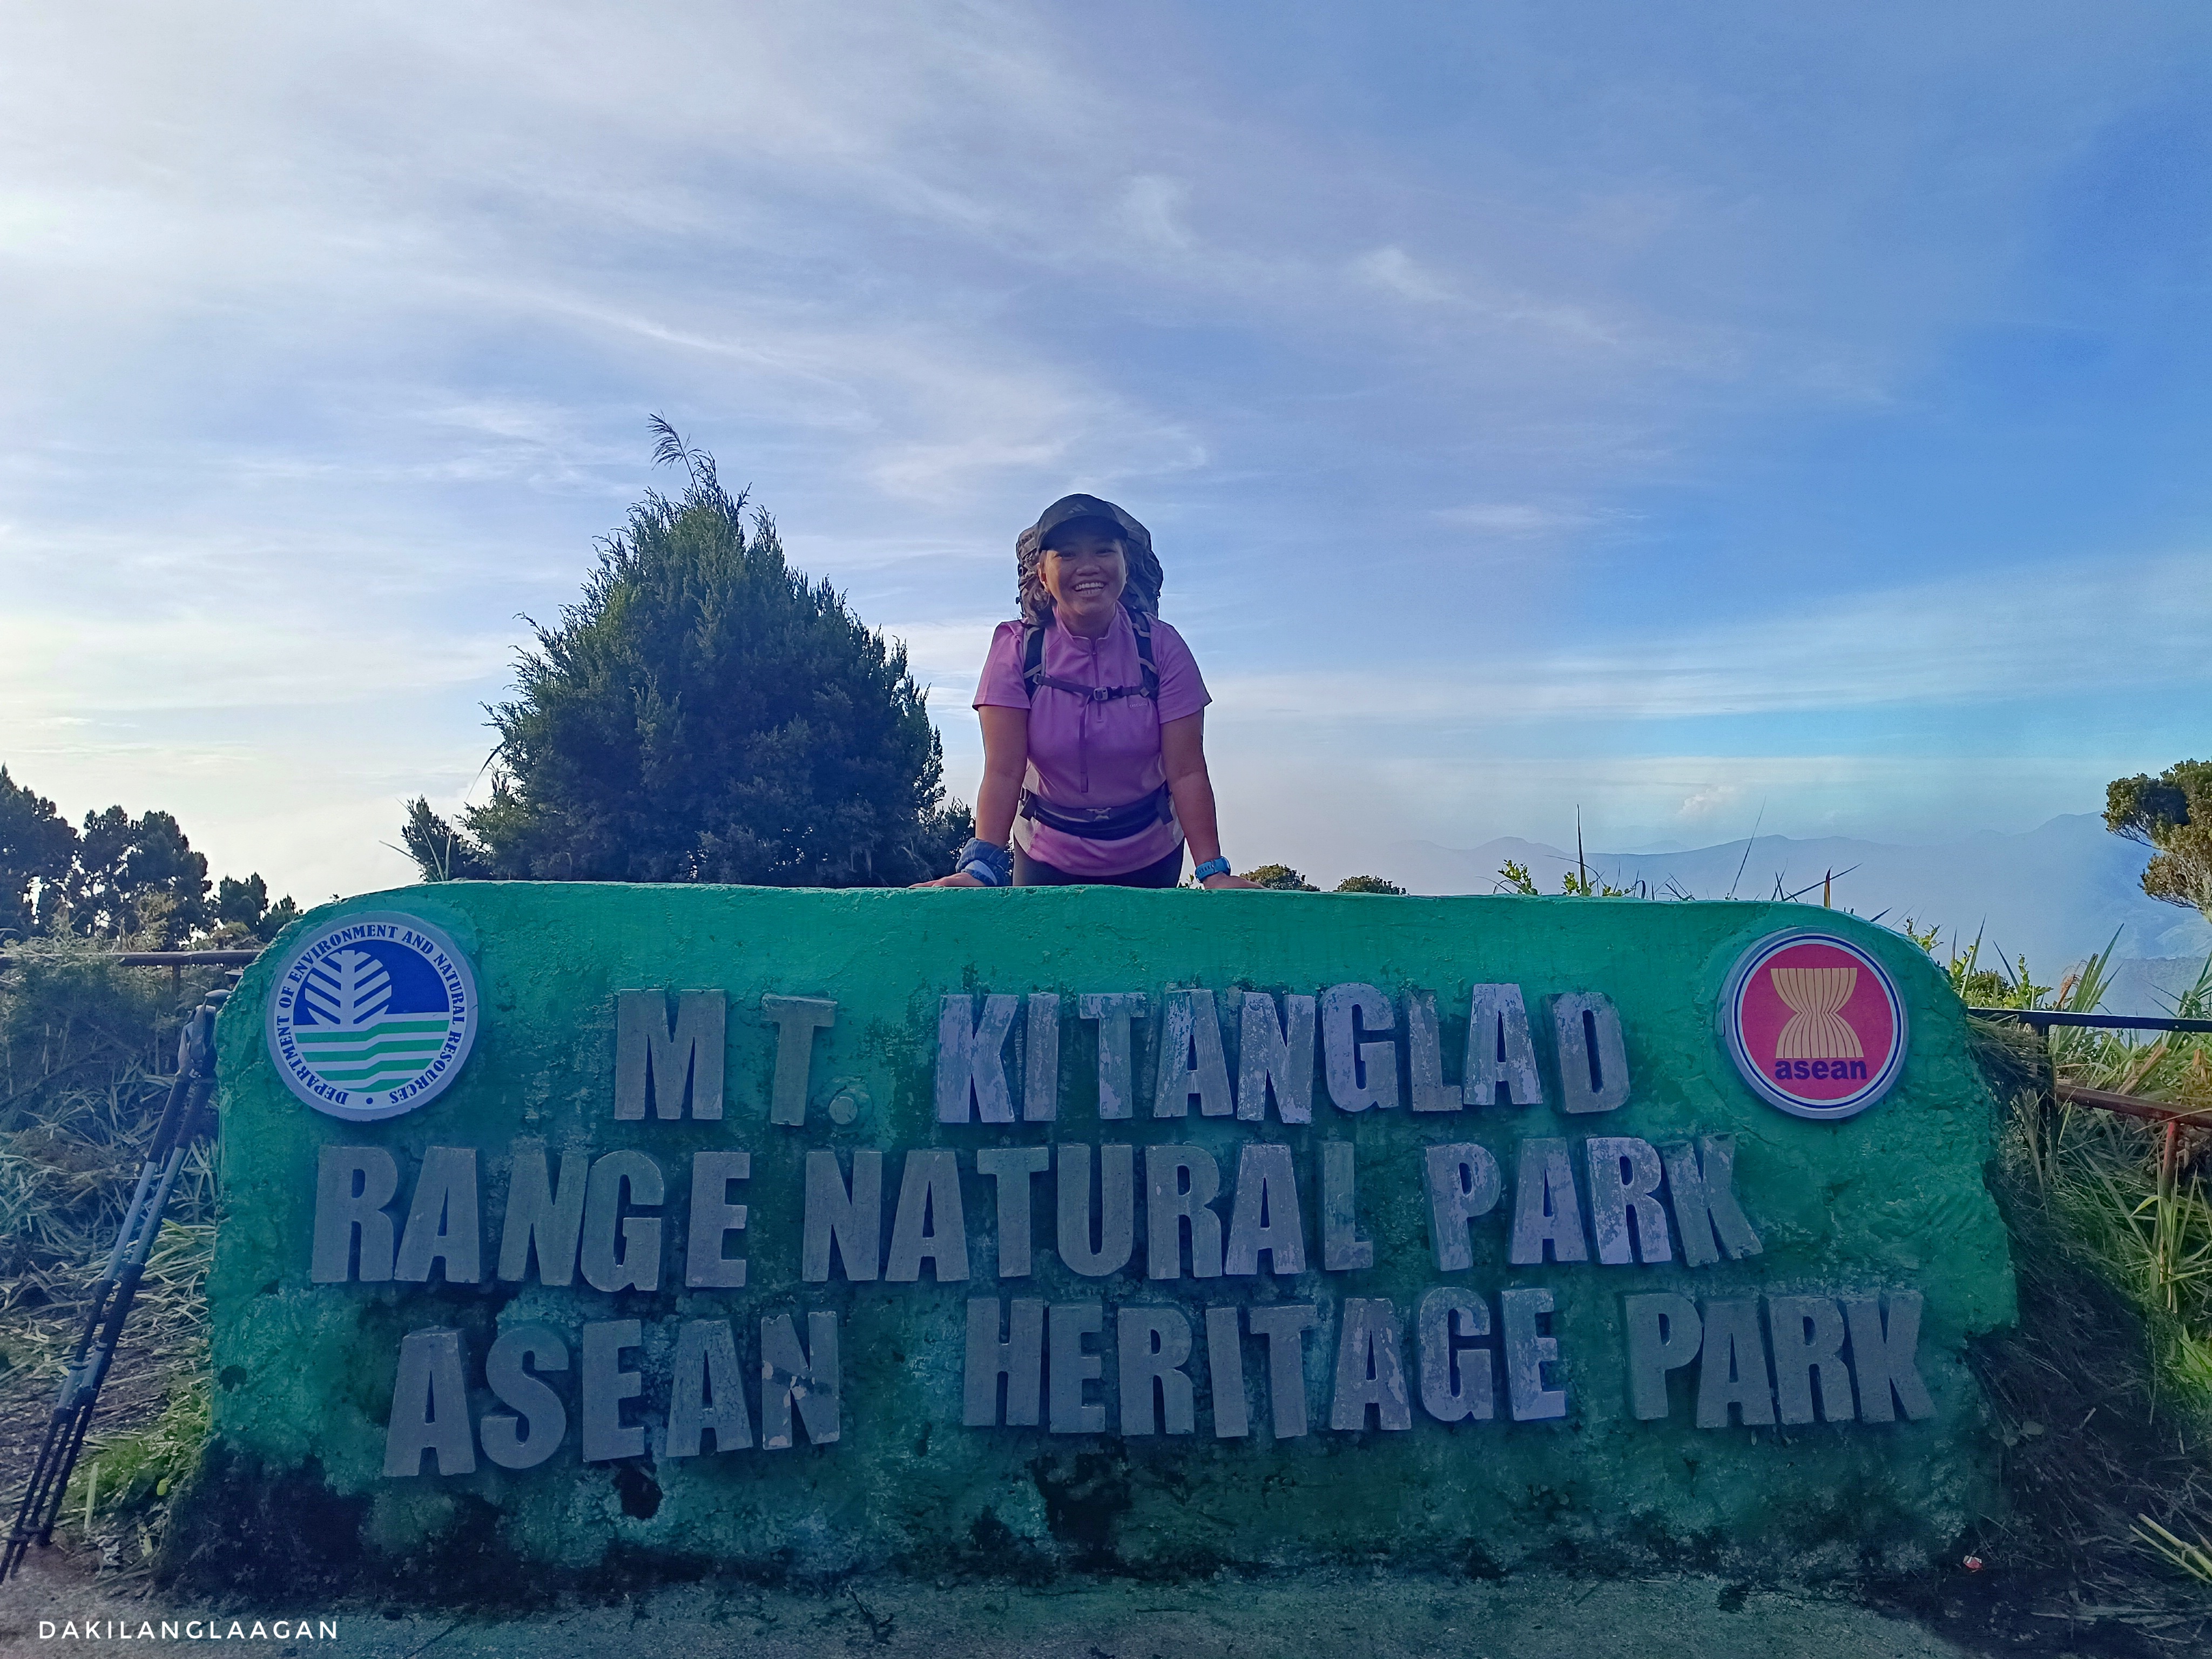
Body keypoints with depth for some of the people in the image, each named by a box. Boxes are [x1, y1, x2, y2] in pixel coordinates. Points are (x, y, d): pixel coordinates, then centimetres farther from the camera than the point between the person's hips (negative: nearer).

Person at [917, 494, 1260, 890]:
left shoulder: (1162, 647, -13)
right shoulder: (1016, 649, -14)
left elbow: (1187, 771, -17)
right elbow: (1004, 771, -21)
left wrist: (1213, 871, -28)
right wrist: (982, 866, -36)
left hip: (1149, 861, 1)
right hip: (1047, 859, -1)